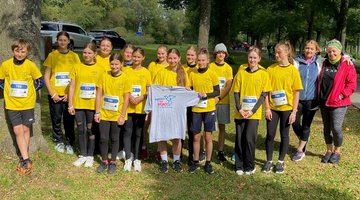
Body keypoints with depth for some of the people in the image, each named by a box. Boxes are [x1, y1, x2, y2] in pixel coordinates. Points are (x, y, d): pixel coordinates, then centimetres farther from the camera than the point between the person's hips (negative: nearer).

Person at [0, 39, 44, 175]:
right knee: (18, 131, -3)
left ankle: (23, 158, 20)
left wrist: (29, 91, -2)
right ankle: (26, 160, 1)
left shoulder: (31, 65, -8)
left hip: (28, 103, -1)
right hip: (12, 104, 1)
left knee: (25, 129, 7)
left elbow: (40, 82, 2)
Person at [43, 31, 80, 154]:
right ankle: (59, 141, 26)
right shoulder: (52, 55, 2)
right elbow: (46, 76, 2)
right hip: (55, 94, 0)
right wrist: (52, 93, -7)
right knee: (56, 119, 7)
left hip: (69, 94, 0)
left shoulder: (74, 56, 3)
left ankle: (69, 143, 20)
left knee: (69, 120, 4)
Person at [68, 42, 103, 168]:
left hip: (93, 105, -2)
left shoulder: (100, 69, 0)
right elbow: (72, 86, 5)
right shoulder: (77, 68, 4)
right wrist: (70, 104, 0)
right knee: (81, 130, 10)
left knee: (91, 130, 6)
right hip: (78, 104, 2)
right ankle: (83, 155, 23)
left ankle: (90, 156, 19)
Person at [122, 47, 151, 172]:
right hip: (128, 107, 1)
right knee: (128, 132, 3)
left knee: (138, 133, 6)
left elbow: (149, 90, 1)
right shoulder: (127, 71, 4)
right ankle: (128, 158, 13)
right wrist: (129, 96, -14)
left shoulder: (146, 72, 3)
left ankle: (137, 159, 16)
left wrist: (141, 98, -15)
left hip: (141, 107, 0)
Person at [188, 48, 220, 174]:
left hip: (209, 110, -2)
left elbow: (217, 92, -2)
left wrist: (206, 95, -16)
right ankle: (195, 162, 21)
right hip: (196, 109, 2)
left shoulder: (212, 74, -4)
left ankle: (208, 163, 18)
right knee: (196, 137, 8)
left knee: (208, 137, 6)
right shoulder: (192, 74, 4)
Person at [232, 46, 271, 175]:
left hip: (254, 113, -2)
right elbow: (236, 92, 4)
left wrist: (253, 111, -11)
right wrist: (239, 109, -8)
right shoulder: (241, 72, 3)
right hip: (240, 113, 2)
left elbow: (264, 95, -3)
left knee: (249, 139, -6)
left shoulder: (263, 74, -2)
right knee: (239, 139, 5)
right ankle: (239, 166, 19)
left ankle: (249, 166, 12)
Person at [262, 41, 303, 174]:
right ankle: (269, 161, 20)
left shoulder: (293, 71, -4)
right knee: (270, 134, 4)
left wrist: (294, 112, -6)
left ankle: (280, 161, 23)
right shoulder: (271, 69, 0)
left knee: (284, 135, 9)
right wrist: (267, 108, -5)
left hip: (287, 109, -1)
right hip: (272, 108, 1)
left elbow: (296, 93, -2)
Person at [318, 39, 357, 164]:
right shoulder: (325, 64, 10)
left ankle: (337, 151, 12)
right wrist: (319, 96, 10)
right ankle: (329, 151, 25)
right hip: (324, 102, 5)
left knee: (336, 128, -9)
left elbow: (352, 85, -8)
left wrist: (342, 95, -15)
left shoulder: (347, 65, -6)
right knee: (327, 128, 11)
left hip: (338, 103, -5)